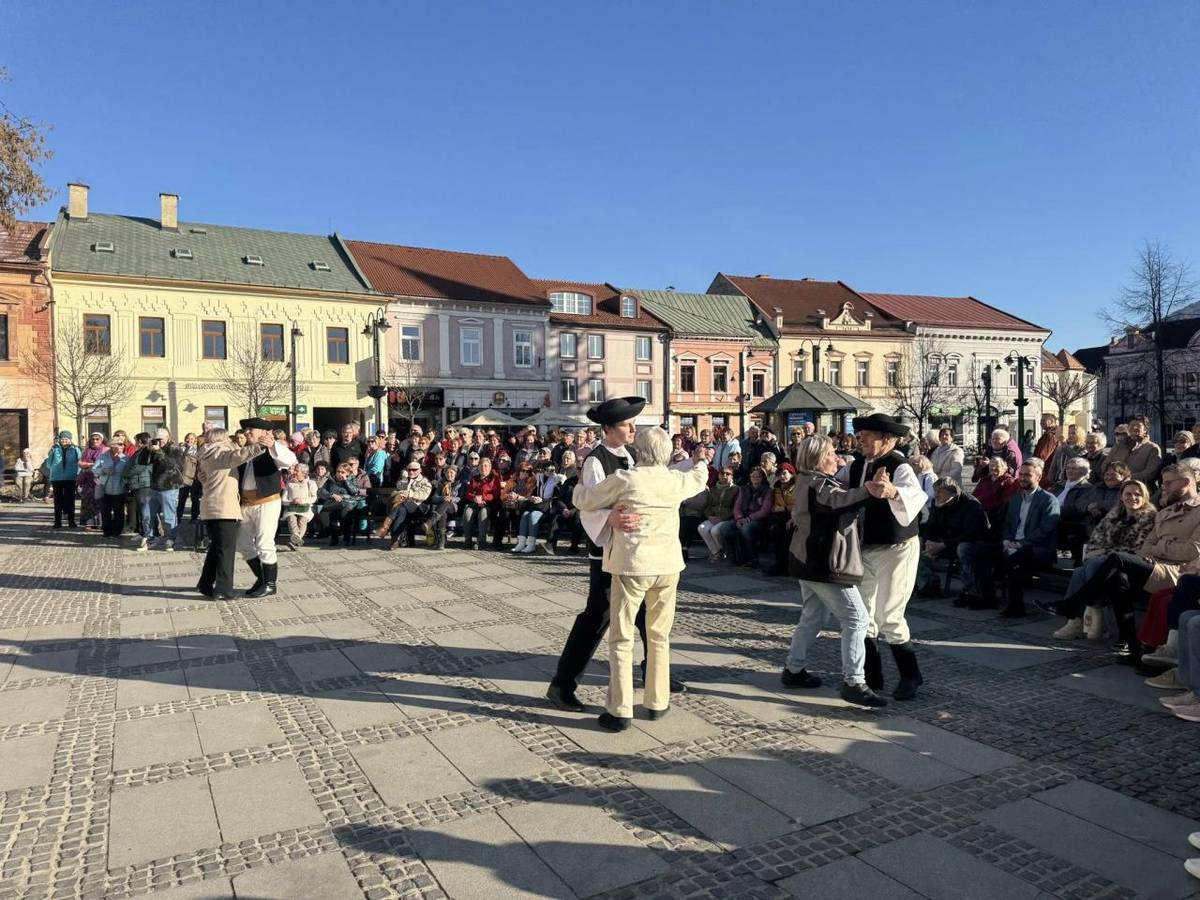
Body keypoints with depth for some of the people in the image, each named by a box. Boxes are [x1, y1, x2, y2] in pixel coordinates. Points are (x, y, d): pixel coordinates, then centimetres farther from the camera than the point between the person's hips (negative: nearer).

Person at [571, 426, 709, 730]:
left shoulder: (623, 479, -11)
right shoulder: (677, 480, 1)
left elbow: (583, 501, -1)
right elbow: (699, 478, 25)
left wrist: (581, 480, 19)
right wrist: (700, 461, 47)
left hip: (631, 566, -4)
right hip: (667, 567, 4)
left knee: (621, 639, 4)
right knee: (659, 637, 17)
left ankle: (620, 711, 3)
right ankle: (657, 702, 25)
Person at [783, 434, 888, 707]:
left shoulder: (808, 481, 13)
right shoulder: (817, 484, -19)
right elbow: (838, 500, -40)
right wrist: (868, 490, -58)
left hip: (809, 561, 11)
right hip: (826, 564, -11)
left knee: (812, 617, 19)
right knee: (856, 618, -7)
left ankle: (794, 670, 27)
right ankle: (853, 682, -6)